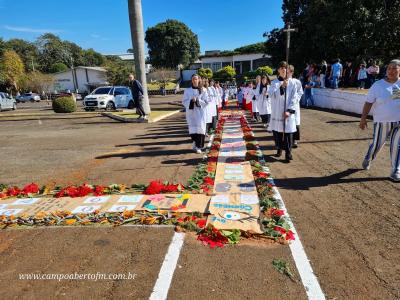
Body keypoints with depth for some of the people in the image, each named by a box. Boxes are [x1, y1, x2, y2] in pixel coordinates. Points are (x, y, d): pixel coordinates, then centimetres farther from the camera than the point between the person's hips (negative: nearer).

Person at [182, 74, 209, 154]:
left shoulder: (203, 90, 1)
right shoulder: (187, 90, 4)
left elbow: (206, 102, -2)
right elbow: (184, 101, 2)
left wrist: (197, 100, -16)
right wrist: (191, 101, -17)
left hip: (200, 113, -1)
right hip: (191, 112, 1)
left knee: (200, 128, -4)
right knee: (193, 129, 0)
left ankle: (198, 146, 4)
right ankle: (195, 142, 27)